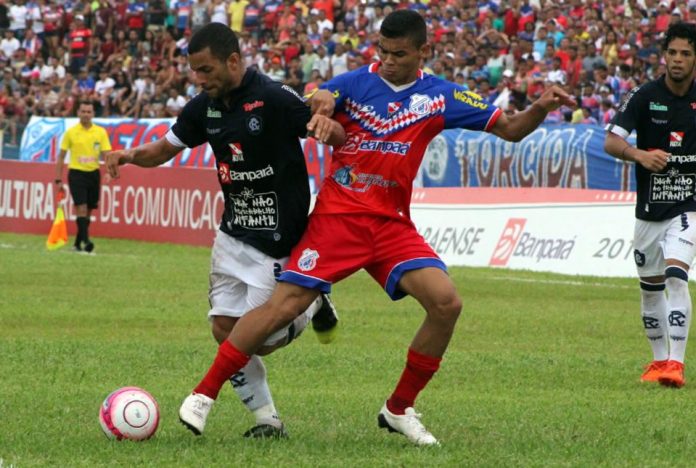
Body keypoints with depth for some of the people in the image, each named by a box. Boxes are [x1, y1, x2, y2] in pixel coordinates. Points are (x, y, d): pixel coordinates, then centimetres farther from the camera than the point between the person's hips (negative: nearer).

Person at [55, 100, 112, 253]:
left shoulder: (100, 132, 3)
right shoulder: (71, 132, 0)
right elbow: (61, 156, 4)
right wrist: (58, 180, 1)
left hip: (93, 173, 3)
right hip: (76, 173, -3)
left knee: (88, 211, 7)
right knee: (81, 207, -16)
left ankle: (78, 243, 18)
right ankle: (85, 240, -22)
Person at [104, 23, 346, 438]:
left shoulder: (275, 99, -19)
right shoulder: (205, 107, 0)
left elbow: (340, 138, -17)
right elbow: (165, 149, 13)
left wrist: (326, 125, -42)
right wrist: (130, 155, -9)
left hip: (279, 239, -7)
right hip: (234, 234, 7)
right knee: (224, 331, 1)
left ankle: (313, 307, 22)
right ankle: (267, 419, 15)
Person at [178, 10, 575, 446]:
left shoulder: (440, 97, 4)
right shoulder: (355, 83, -1)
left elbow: (510, 129, 7)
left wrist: (541, 108, -13)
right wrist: (320, 104, -35)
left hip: (392, 224, 3)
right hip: (338, 214, -2)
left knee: (446, 302, -16)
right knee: (285, 305, -13)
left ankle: (400, 409, 1)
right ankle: (204, 394, -2)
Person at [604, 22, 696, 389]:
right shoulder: (645, 97, -7)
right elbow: (611, 141, -15)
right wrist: (639, 154, -34)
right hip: (649, 207, 2)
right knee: (650, 287, 11)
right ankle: (659, 359, 30)